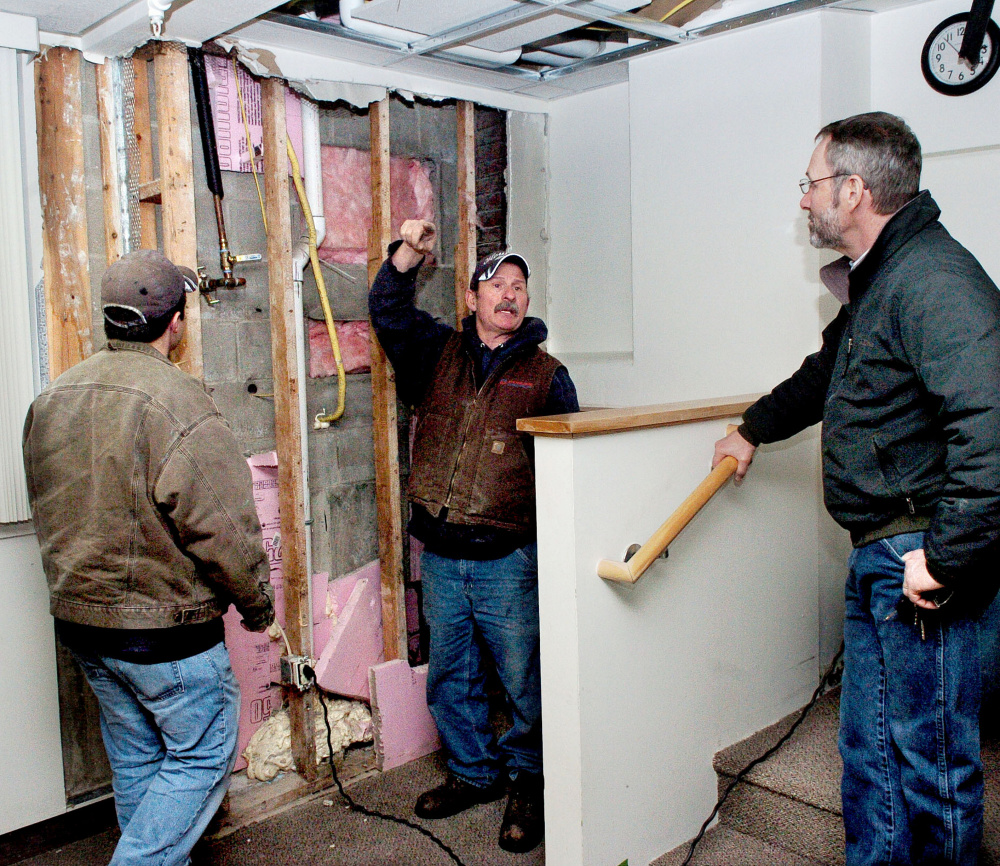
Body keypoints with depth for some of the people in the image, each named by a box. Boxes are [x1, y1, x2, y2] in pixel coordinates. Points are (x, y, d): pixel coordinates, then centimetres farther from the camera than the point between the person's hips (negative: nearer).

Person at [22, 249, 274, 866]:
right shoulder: (180, 404, -22)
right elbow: (225, 531, -20)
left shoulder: (50, 400, 4)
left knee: (137, 759, 21)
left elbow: (49, 515, 14)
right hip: (167, 629, -8)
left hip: (79, 617, 8)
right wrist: (258, 604, -5)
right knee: (203, 757, 9)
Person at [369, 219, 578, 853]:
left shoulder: (546, 374, 3)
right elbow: (389, 313, 4)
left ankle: (527, 781, 28)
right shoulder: (438, 352, 11)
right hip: (441, 555, 3)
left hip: (508, 558, -3)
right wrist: (407, 254, -12)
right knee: (450, 678, 16)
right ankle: (473, 772, 36)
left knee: (524, 681, 5)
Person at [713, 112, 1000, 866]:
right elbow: (825, 375, 33)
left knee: (930, 760, 4)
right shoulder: (874, 281, 16)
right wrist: (754, 430, 43)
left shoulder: (934, 281, -19)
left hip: (921, 561, -10)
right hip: (878, 556, 10)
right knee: (869, 748, 19)